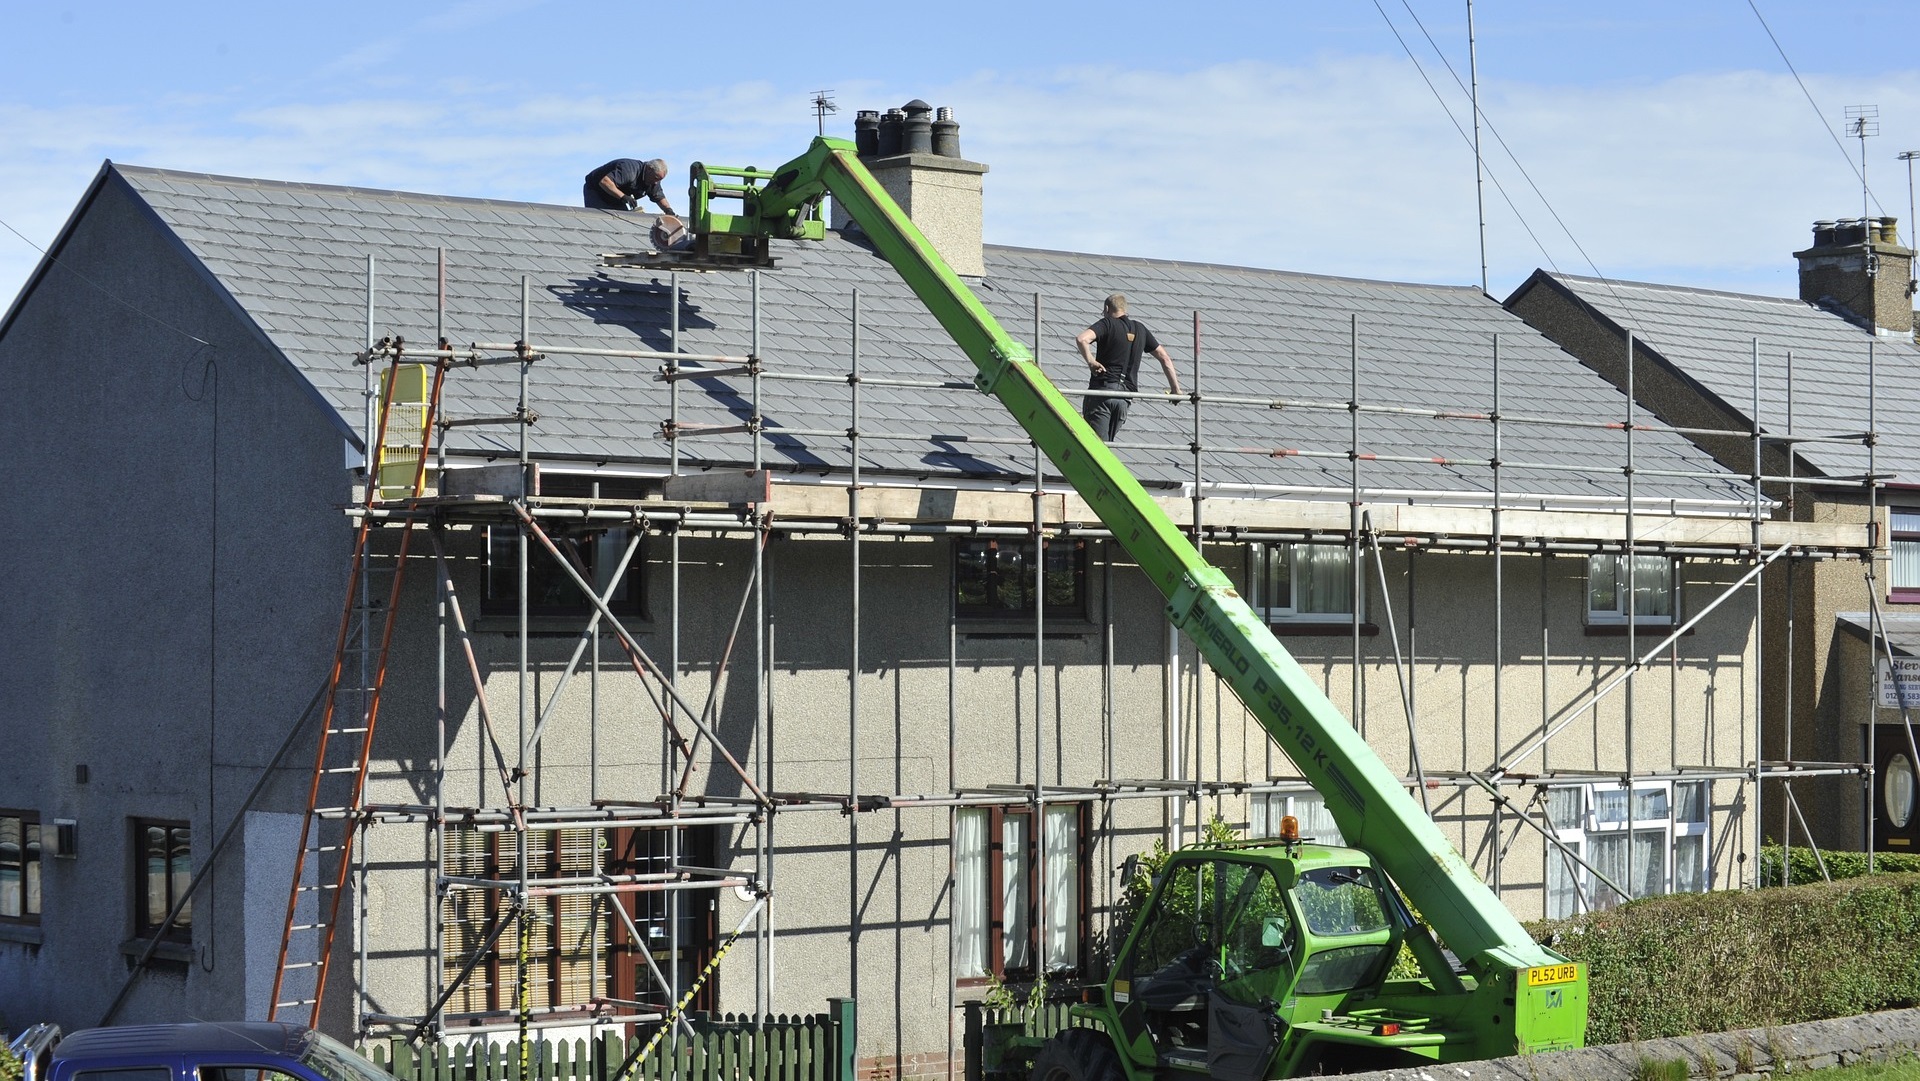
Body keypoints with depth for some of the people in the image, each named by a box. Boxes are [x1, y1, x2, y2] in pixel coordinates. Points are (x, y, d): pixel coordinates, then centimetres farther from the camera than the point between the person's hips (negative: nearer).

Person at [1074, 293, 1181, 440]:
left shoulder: (1107, 324, -1)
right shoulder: (1140, 329, 16)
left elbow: (1081, 339, -21)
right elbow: (1165, 359, 19)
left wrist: (1090, 361, -7)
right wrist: (1176, 389, 23)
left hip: (1102, 390, -5)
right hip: (1126, 395, 5)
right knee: (1107, 442, 14)